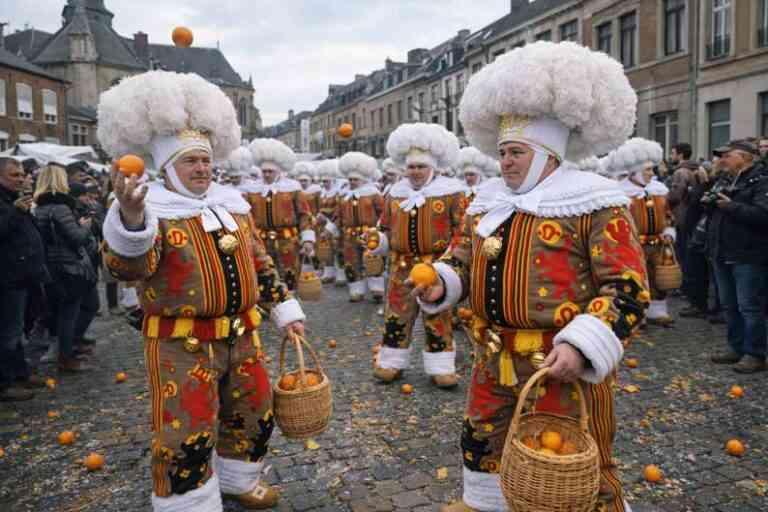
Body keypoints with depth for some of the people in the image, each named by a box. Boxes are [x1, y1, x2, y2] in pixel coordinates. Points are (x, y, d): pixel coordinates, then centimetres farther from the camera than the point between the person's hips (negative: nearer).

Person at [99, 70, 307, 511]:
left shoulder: (233, 206, 9)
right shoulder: (151, 210, -10)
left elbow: (261, 264, 15)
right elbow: (129, 267, -28)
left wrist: (286, 309, 11)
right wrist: (130, 218, -47)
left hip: (242, 335, 7)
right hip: (182, 344, -6)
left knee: (254, 413, 18)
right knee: (186, 434, -2)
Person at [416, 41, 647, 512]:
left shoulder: (596, 204, -12)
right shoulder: (489, 202, 9)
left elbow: (630, 288, -16)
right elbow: (461, 257, 18)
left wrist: (581, 344, -27)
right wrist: (439, 283, -5)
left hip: (563, 361, -7)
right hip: (495, 358, 7)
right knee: (482, 439, 23)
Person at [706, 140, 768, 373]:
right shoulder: (724, 181, 14)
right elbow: (714, 212, 23)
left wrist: (731, 206, -23)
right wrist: (709, 202, 2)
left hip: (748, 257, -8)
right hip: (723, 254, 8)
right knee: (729, 305, 15)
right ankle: (736, 348, 26)